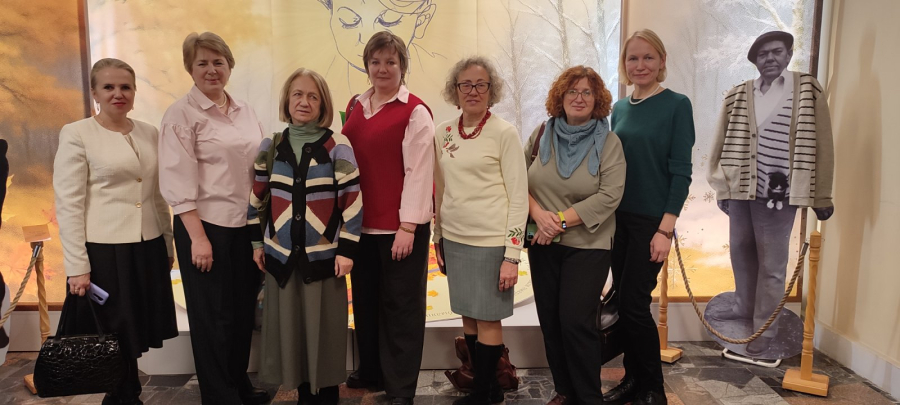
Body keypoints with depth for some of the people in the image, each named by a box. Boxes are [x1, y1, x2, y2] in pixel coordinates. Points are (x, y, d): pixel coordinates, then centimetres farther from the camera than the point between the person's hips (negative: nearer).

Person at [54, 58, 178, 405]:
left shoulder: (149, 133, 8)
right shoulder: (76, 134, -6)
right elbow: (68, 204, -9)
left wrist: (168, 245, 13)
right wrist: (77, 267, -12)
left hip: (148, 248, 5)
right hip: (103, 250, -4)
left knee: (137, 334, 12)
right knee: (114, 338, 6)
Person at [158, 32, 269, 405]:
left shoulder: (244, 112, 10)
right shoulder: (181, 114, -7)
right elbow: (177, 181, -12)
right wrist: (197, 236, -17)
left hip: (246, 226, 6)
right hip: (207, 225, -6)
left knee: (244, 310, 15)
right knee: (213, 316, 6)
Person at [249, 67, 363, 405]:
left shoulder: (337, 145, -6)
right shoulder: (270, 146, 4)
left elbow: (353, 199, -8)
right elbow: (256, 195, 12)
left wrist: (347, 249, -10)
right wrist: (257, 241, 10)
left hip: (324, 255, -3)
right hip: (281, 255, 3)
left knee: (324, 331, 4)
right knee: (289, 328, 10)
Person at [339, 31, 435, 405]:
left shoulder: (415, 112, -8)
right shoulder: (355, 106, 11)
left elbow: (418, 171, -13)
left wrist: (407, 226, -17)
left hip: (400, 225, -6)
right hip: (361, 222, 6)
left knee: (400, 304, 4)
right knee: (365, 300, 16)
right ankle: (370, 371, 35)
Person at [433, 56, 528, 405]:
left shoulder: (504, 133, -9)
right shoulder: (443, 133, 6)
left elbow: (519, 196, -10)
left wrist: (512, 254, -14)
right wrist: (438, 237, 16)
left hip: (491, 241, -5)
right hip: (454, 239, 6)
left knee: (488, 320, 3)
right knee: (468, 317, 14)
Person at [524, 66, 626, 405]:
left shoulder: (608, 142, -5)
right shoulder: (541, 134, 4)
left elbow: (609, 195, -14)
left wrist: (561, 219, -17)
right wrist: (538, 214, -12)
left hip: (587, 246, -3)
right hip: (543, 244, 4)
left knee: (576, 321, -8)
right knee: (550, 320, 8)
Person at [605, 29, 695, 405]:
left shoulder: (676, 105, -7)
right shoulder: (619, 109, 9)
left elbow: (681, 171, -11)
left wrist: (666, 229, -17)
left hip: (652, 220, -5)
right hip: (618, 218, 5)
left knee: (634, 303, -4)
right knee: (622, 302, 9)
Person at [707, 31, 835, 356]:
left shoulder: (808, 90, 1)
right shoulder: (737, 96, 8)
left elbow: (822, 145, -1)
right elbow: (722, 142, 7)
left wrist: (821, 197, -2)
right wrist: (722, 187, 3)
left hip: (779, 193, -3)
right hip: (741, 190, 4)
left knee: (771, 264, 2)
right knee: (741, 253, 15)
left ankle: (765, 327, 14)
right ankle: (744, 307, 35)